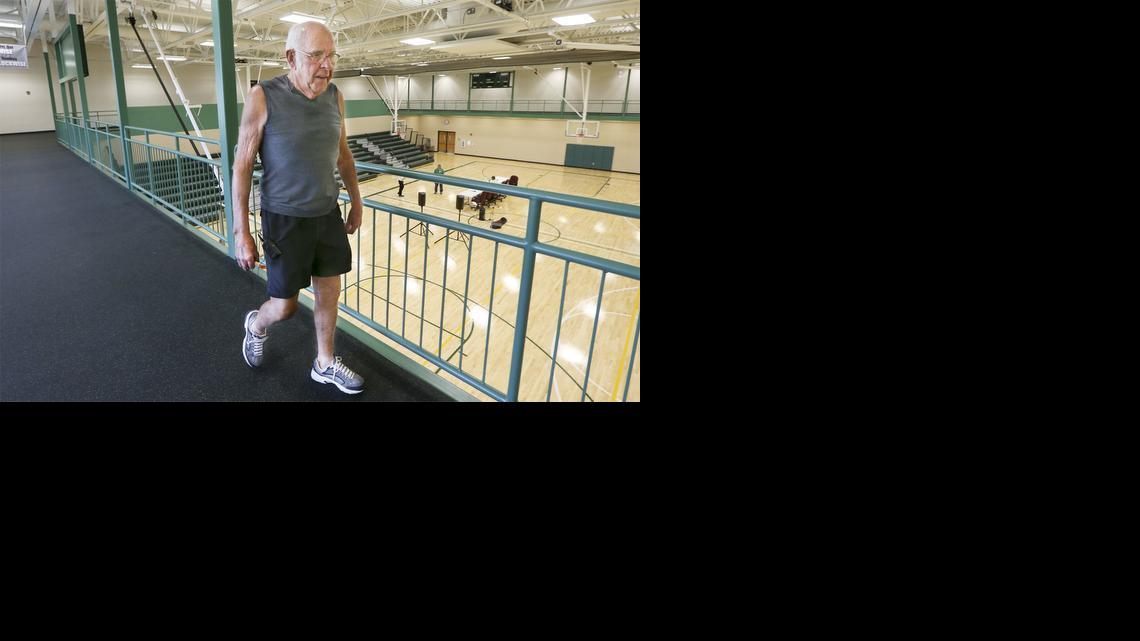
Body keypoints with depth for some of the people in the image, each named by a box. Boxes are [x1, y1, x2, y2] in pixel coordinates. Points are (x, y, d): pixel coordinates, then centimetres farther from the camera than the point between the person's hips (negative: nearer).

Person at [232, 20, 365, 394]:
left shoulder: (335, 97, 0)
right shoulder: (263, 97, -15)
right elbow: (242, 166, -12)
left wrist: (356, 203, 17)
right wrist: (241, 233, -14)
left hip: (327, 214, 5)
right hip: (285, 219, -4)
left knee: (329, 293, 11)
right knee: (285, 307, 4)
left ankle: (325, 365, 29)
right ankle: (256, 325, 41)